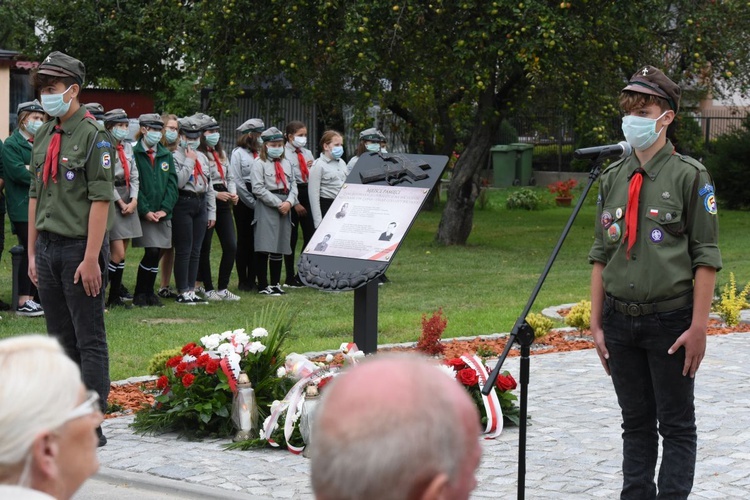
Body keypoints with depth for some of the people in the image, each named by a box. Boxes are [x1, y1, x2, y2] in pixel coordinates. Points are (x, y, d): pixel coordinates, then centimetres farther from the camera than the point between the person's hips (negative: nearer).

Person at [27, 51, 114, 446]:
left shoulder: (93, 136, -10)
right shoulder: (42, 137, 13)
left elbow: (101, 200, -14)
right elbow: (36, 196, 17)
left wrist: (91, 258, -18)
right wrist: (32, 253, 13)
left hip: (80, 250, -7)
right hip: (48, 248, 7)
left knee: (90, 341, -2)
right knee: (60, 338, 12)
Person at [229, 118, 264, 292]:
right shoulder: (238, 153, -2)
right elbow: (237, 182, -7)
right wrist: (252, 202, -9)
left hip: (259, 203, 4)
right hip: (244, 203, -4)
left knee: (256, 240, 5)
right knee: (244, 240, 2)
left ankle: (252, 279, 12)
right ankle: (243, 281, 7)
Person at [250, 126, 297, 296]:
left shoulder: (286, 164, 18)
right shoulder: (259, 164, -2)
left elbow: (293, 185, 14)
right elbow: (258, 188, -11)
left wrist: (289, 202, -6)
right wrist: (278, 203, -13)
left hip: (285, 207, 6)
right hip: (266, 207, -6)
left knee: (279, 247, 9)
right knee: (264, 247, -7)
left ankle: (275, 283, 17)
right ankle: (263, 286, -3)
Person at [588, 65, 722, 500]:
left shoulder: (689, 176, -6)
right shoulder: (613, 178, 9)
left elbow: (706, 258, -8)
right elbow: (601, 255, 12)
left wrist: (698, 327, -13)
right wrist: (597, 324, 8)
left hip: (670, 322, -5)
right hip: (621, 321, 5)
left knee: (677, 426, 3)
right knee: (636, 423, 13)